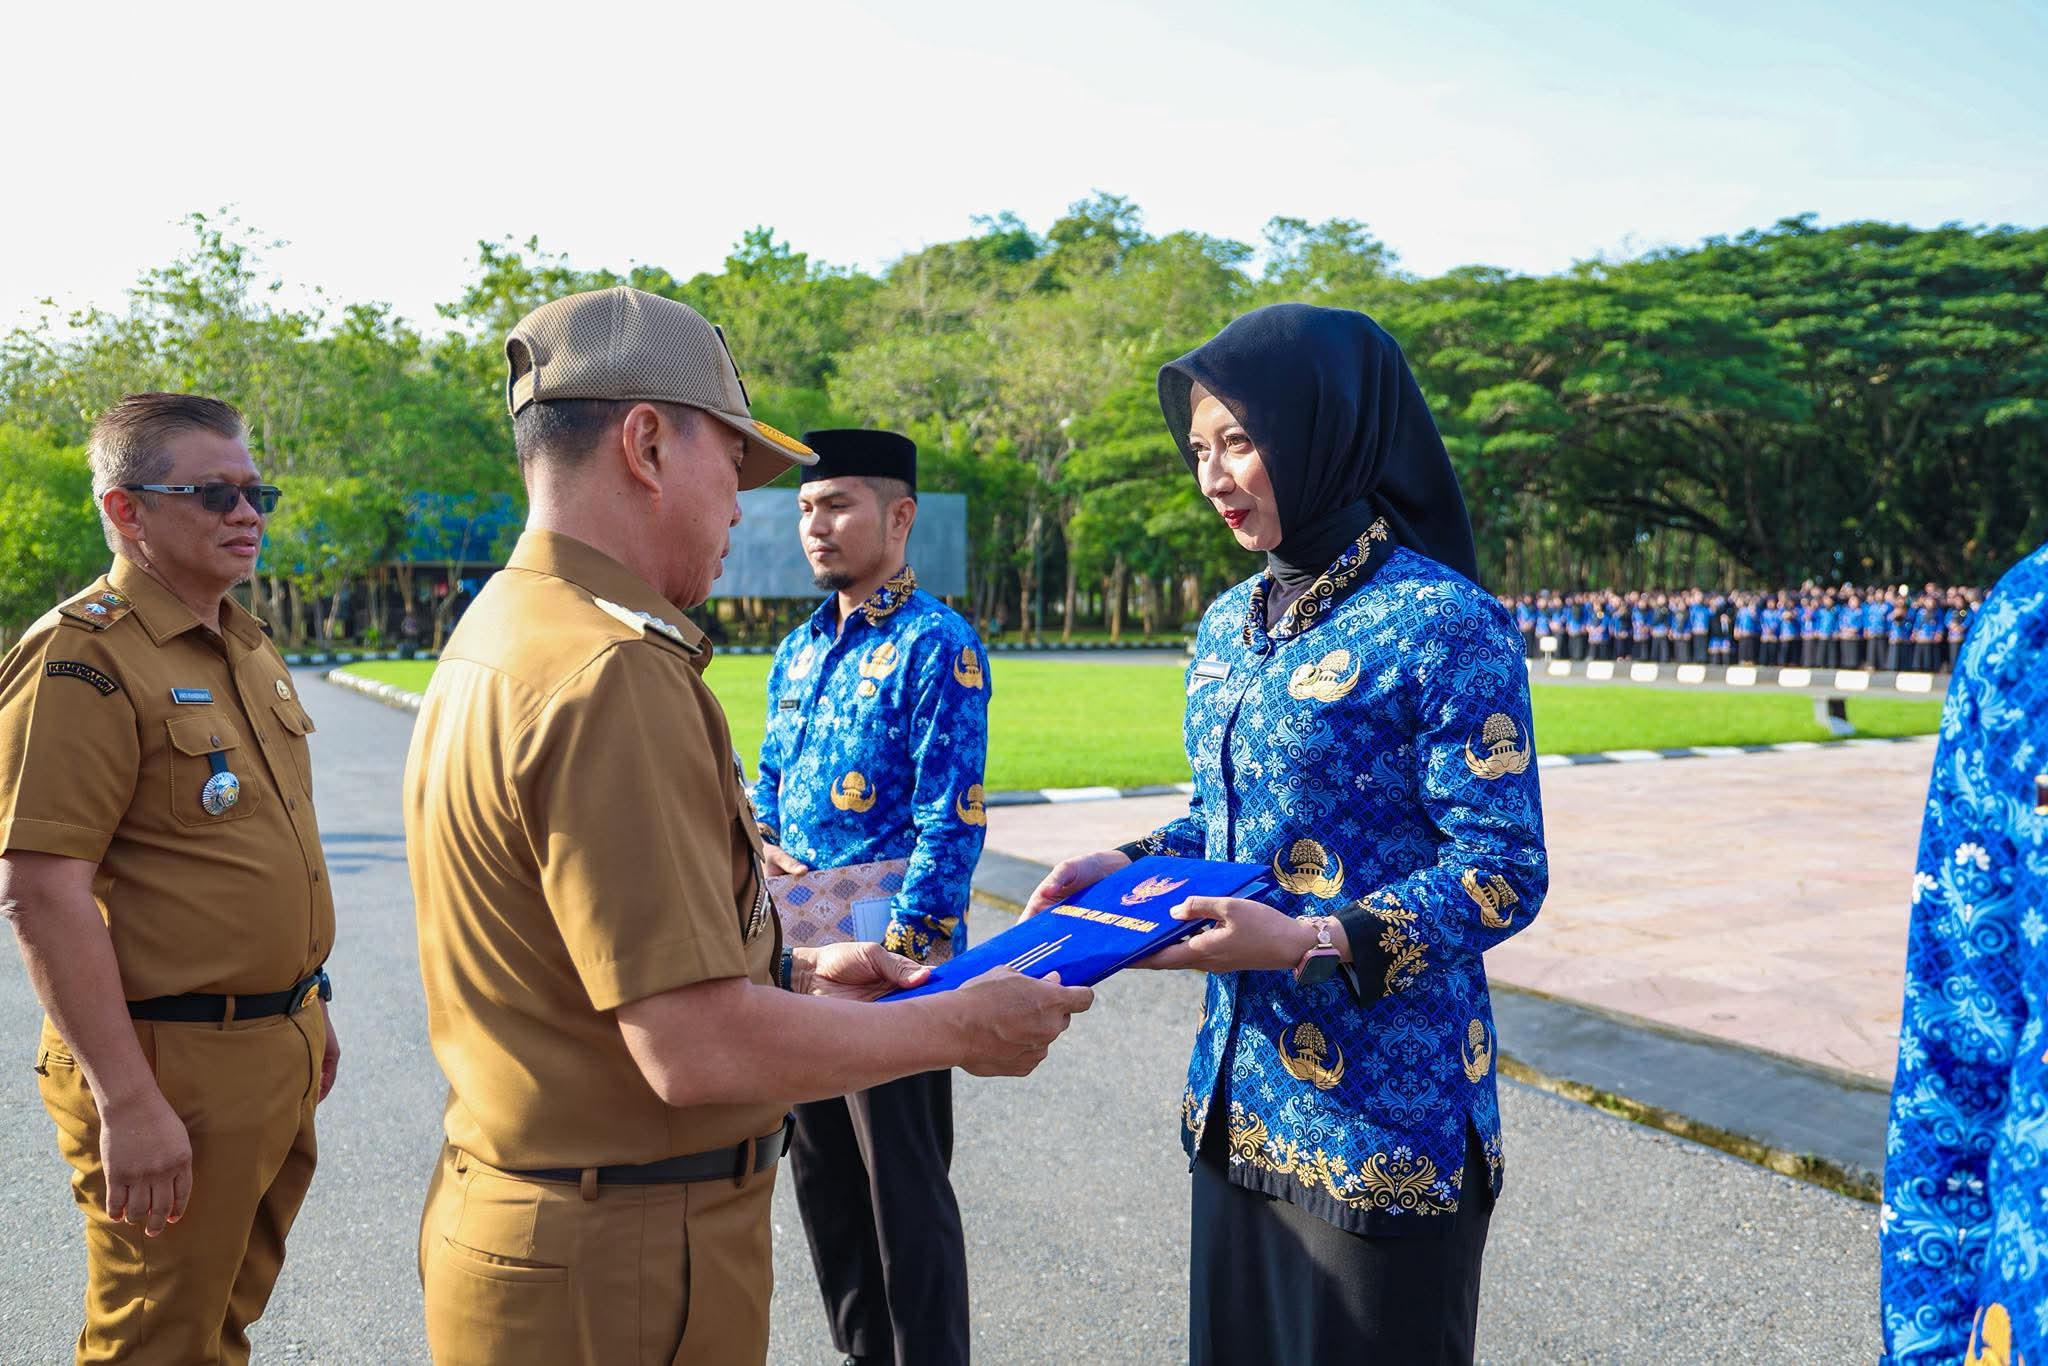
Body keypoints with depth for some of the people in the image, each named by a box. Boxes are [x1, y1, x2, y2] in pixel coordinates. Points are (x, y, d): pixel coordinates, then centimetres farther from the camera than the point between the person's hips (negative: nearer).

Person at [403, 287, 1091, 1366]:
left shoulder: (495, 639, 9)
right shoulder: (613, 673, -24)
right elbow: (697, 1049, -26)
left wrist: (789, 972, 14)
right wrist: (962, 1026, -14)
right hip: (617, 1273, -9)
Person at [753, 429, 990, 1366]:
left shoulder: (937, 646, -12)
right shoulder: (799, 649, 11)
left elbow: (951, 824, -17)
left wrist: (897, 955, -19)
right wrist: (765, 843, 0)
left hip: (894, 955, -8)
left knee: (903, 1186, 4)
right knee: (822, 1172, 18)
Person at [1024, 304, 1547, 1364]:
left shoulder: (1441, 623, -15)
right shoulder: (1229, 626, 8)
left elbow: (1505, 870, -15)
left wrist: (1313, 942, -25)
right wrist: (1126, 867, 1)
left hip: (1381, 1114, -7)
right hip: (1238, 1096, 7)